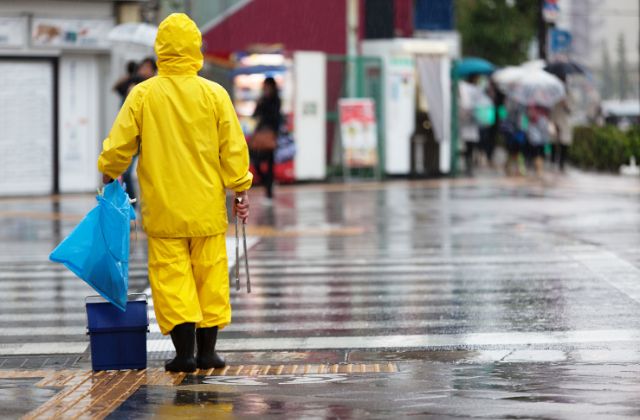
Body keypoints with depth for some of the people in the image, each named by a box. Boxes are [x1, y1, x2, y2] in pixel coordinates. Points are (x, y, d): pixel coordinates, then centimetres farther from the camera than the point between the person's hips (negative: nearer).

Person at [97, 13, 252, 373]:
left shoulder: (143, 95, -4)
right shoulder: (214, 94, -3)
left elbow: (119, 145, 0)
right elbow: (234, 149, -1)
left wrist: (109, 173, 20)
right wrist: (241, 190, 10)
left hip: (163, 208, -1)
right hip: (207, 207, 1)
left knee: (171, 275, 3)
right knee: (210, 275, 8)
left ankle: (185, 350, -4)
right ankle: (207, 350, 10)